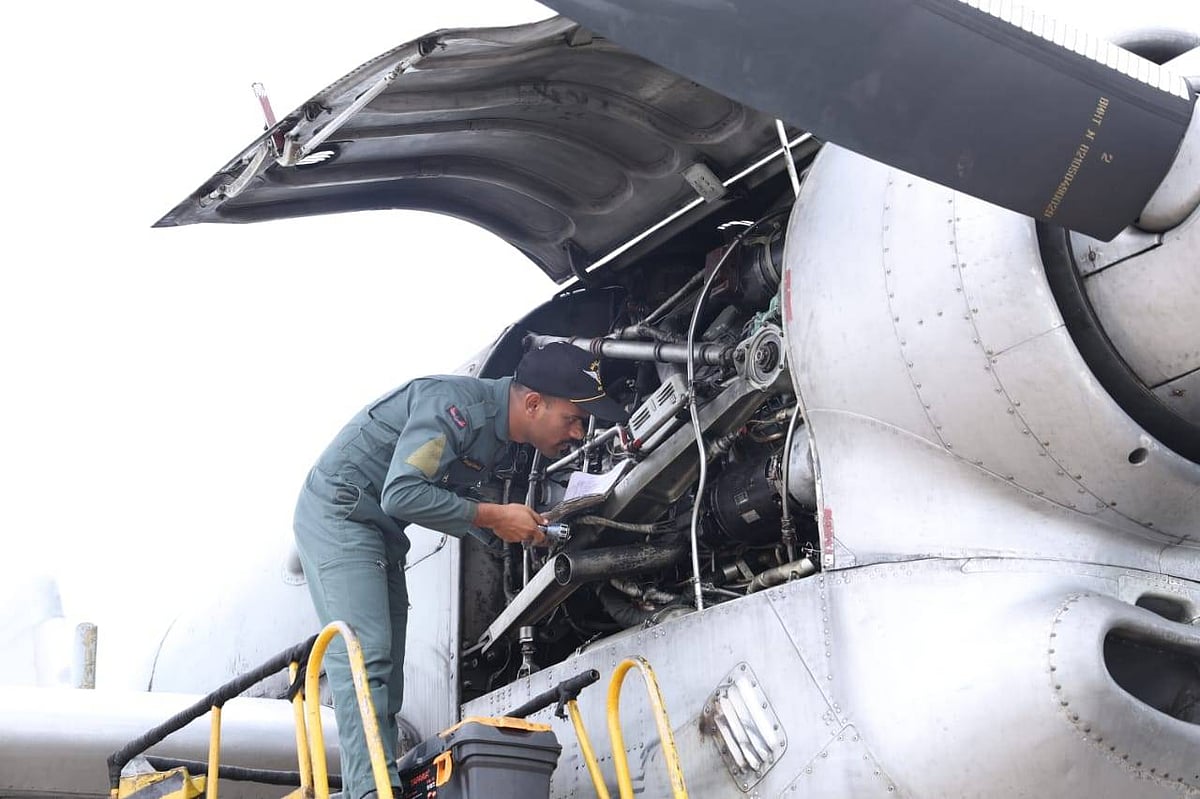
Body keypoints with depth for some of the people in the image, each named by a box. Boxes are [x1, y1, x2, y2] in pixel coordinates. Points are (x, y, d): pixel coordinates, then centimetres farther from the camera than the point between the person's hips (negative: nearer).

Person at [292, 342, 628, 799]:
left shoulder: (496, 424, 5)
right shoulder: (456, 403, -25)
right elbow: (401, 494, -31)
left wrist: (519, 527, -3)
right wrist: (492, 516, -23)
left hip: (381, 530, 10)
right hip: (338, 511, -10)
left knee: (388, 676, 5)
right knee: (364, 655, -20)